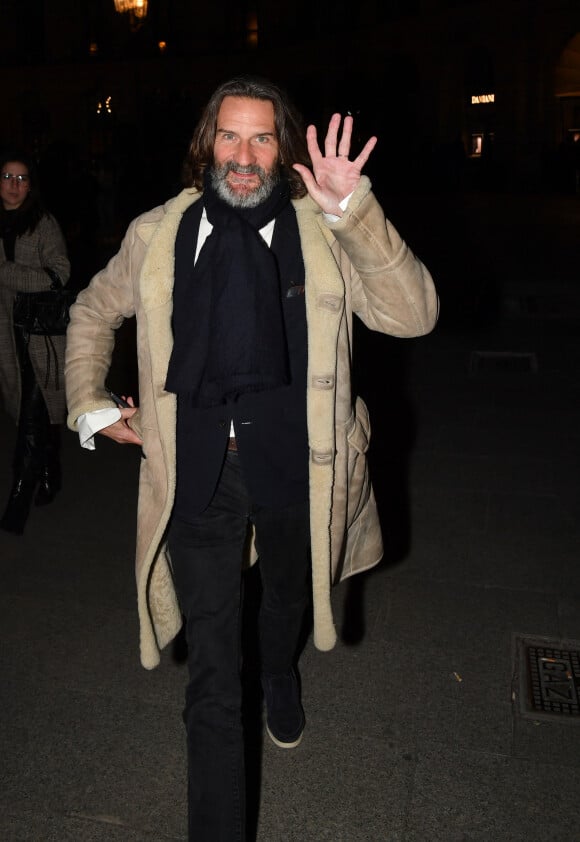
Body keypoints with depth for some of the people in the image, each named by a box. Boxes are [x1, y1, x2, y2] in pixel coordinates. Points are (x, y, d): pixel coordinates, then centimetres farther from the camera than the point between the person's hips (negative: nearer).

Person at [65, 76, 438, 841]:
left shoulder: (323, 233, -6)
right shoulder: (158, 234, -1)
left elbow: (414, 315, -18)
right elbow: (93, 313, 16)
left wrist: (354, 210, -27)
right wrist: (90, 403, 8)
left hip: (291, 459, 1)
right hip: (197, 468, -1)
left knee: (287, 592, 30)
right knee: (211, 671, 5)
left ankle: (282, 674, 66)